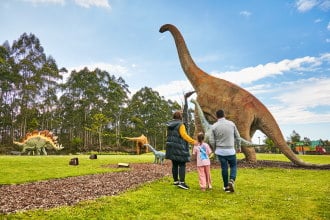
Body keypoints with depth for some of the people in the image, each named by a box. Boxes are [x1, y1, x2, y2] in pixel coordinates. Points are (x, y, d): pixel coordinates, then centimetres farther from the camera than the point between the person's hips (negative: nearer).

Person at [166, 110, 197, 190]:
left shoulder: (169, 125, 10)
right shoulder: (180, 125, -13)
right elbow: (184, 135, -20)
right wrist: (193, 141, -17)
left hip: (171, 147, 8)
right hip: (179, 148, -7)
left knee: (174, 164, 14)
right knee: (182, 165, -3)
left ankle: (175, 180, 24)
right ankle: (182, 182, -7)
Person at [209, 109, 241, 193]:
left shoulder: (214, 126, -5)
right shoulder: (231, 123, -3)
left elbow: (211, 141, -5)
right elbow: (237, 137, 4)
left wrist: (215, 148, 13)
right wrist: (239, 146, 18)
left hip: (220, 151, 1)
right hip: (230, 150, 0)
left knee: (224, 168, 11)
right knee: (233, 166, 16)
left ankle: (226, 186, 19)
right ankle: (231, 180, -6)